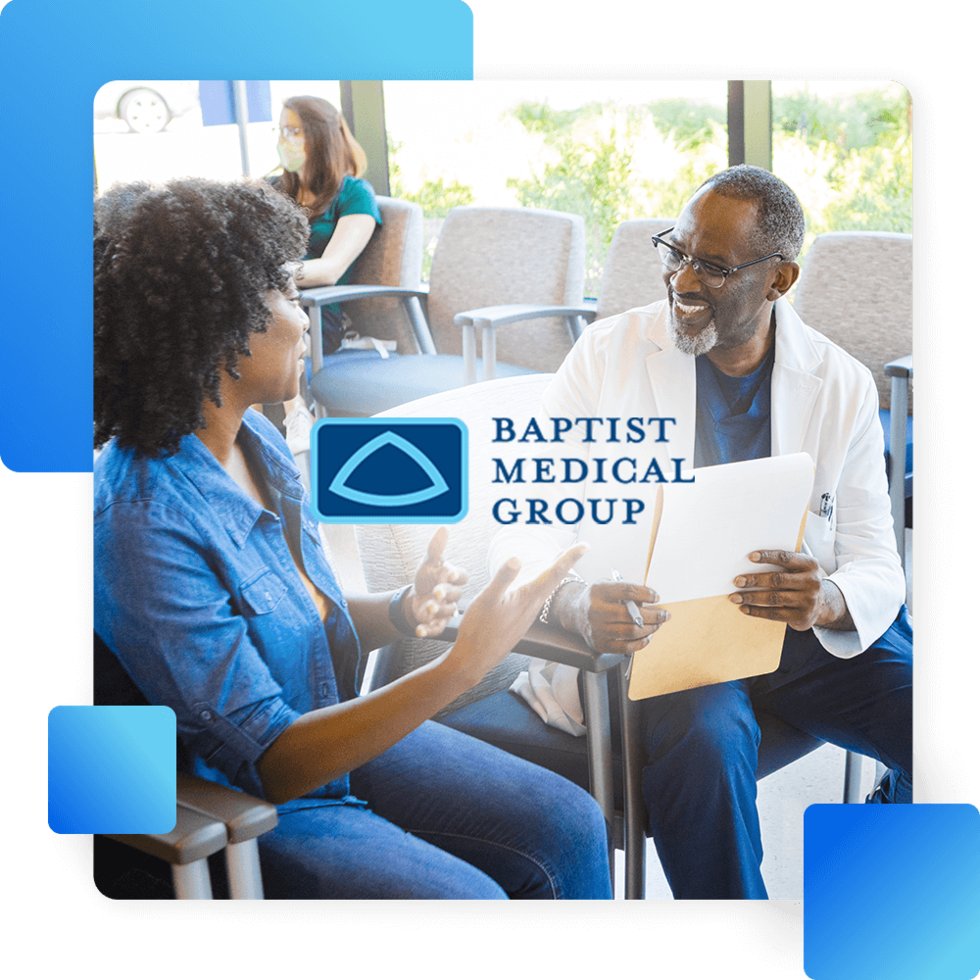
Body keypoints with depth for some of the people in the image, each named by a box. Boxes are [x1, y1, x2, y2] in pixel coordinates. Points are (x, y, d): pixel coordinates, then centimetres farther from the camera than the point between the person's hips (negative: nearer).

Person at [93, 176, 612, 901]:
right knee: (467, 898, -22)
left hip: (334, 727, 8)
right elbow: (268, 761, -26)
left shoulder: (254, 437, -2)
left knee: (571, 826, -2)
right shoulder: (144, 524, -28)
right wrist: (460, 668, -32)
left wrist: (402, 612, -10)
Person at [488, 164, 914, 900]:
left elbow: (877, 563, 2)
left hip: (803, 629, 3)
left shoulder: (841, 385, 4)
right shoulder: (608, 354, -2)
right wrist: (579, 604, -30)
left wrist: (828, 600, -24)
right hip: (658, 625, -3)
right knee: (705, 743, -34)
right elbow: (526, 527, -6)